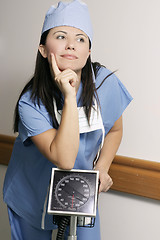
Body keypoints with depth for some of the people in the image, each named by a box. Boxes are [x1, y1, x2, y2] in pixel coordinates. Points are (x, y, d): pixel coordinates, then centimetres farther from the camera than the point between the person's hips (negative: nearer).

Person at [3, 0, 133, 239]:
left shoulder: (106, 83, -18)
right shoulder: (31, 103, -27)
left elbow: (115, 130, 0)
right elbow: (64, 159, -36)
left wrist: (101, 169, -13)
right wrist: (69, 97, -40)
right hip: (33, 192, -1)